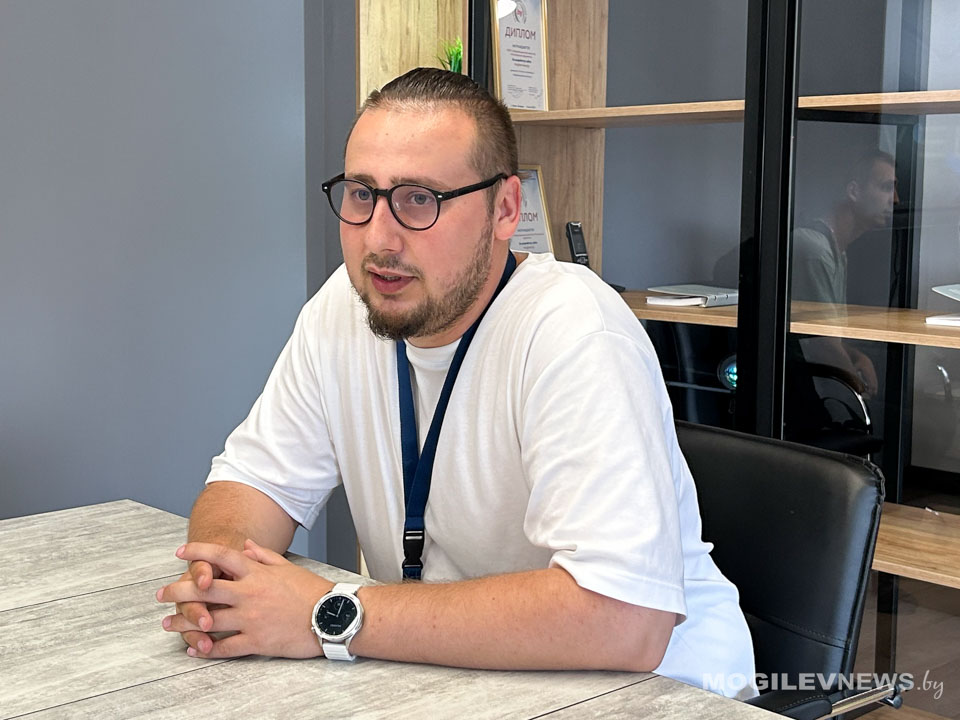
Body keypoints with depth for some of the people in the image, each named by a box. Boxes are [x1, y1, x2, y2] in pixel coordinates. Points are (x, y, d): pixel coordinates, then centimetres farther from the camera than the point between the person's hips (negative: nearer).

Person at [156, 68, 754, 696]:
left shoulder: (573, 332, -23)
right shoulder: (343, 307, -1)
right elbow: (255, 478, 8)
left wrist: (333, 618, -26)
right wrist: (220, 565, -15)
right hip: (446, 669, 5)